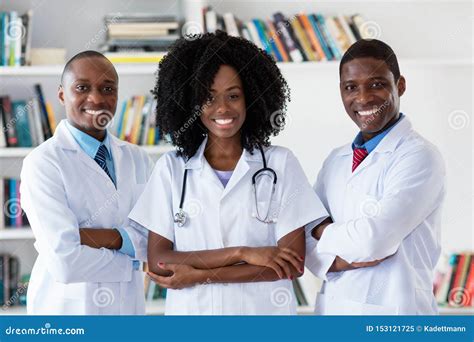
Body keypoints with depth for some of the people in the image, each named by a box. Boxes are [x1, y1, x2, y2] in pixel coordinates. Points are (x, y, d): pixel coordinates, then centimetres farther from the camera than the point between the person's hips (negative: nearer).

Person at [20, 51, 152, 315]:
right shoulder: (43, 163, -14)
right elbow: (65, 262, -23)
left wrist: (109, 237, -21)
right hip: (69, 307, -5)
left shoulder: (138, 159, 2)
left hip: (130, 304, 5)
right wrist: (130, 263, -11)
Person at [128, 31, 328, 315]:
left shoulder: (280, 163, -3)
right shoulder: (171, 168, 0)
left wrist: (201, 275, -14)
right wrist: (241, 253, -16)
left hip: (264, 308, 0)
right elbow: (157, 262, -7)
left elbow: (294, 265, -9)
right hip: (191, 309, 1)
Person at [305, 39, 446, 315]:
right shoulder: (335, 161, 6)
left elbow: (372, 239, -23)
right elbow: (303, 239, 3)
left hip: (392, 310, -5)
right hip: (331, 307, 5)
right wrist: (337, 259, -16)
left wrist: (325, 231, -6)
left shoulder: (419, 157, -14)